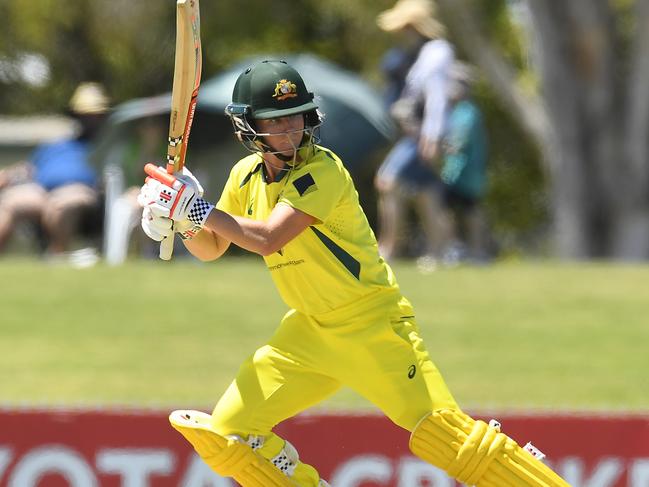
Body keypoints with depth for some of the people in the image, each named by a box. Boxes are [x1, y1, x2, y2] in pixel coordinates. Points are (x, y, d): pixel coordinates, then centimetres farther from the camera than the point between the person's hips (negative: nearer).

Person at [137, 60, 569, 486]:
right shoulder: (247, 176, 4)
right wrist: (183, 222, -8)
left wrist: (198, 208, -24)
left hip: (373, 323, -7)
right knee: (226, 431, 1)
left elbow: (267, 239, -29)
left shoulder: (322, 170, -19)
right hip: (309, 329, 7)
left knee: (438, 431, -19)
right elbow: (210, 249, 13)